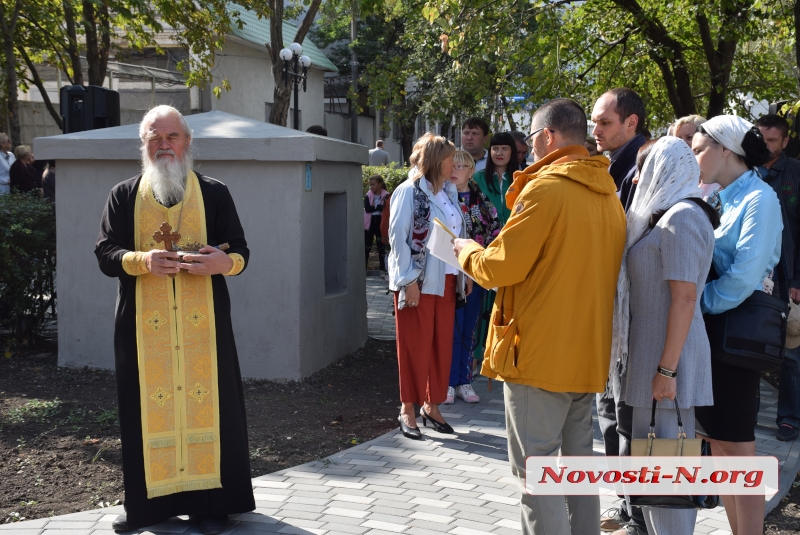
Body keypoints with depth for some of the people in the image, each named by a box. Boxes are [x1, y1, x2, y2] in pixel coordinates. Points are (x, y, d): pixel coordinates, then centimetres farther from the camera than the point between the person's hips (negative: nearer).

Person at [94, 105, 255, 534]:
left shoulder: (214, 193, 5)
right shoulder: (124, 196, 8)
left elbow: (241, 251, 4)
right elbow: (104, 253, 2)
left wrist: (221, 262, -20)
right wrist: (142, 261, -18)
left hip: (202, 322, -1)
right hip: (144, 323, 1)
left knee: (206, 402, 1)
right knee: (148, 408, 4)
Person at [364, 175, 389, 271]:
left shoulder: (386, 196, -4)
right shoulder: (368, 195, 1)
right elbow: (367, 209, -12)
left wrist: (374, 207, -17)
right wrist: (379, 207, -16)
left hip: (380, 223, -1)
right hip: (369, 223, 2)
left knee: (381, 247, 6)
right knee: (366, 247, 4)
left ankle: (383, 269, 13)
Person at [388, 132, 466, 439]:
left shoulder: (449, 192, 12)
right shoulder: (409, 192, -8)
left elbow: (458, 235, 13)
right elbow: (398, 238, -12)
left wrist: (463, 272, 7)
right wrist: (409, 281, -16)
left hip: (445, 281, 6)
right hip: (418, 283, -6)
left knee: (442, 346, 9)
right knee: (415, 347, 1)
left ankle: (431, 405, 21)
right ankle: (408, 410, 12)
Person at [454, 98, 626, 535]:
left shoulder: (546, 188, -15)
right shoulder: (608, 194, 10)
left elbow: (499, 267, -15)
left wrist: (468, 251, 4)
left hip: (540, 353, -8)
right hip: (588, 351, 8)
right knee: (578, 458, 18)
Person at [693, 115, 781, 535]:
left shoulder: (759, 199, -10)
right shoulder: (715, 200, 14)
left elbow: (744, 276, -20)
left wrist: (694, 306, -15)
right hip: (705, 330, 8)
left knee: (737, 446, -1)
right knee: (717, 442, 12)